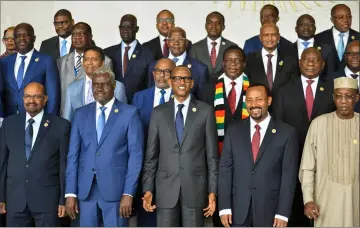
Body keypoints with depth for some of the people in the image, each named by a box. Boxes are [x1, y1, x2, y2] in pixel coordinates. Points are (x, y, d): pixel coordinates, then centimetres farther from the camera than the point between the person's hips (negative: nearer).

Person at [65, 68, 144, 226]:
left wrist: (129, 193, -10)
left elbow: (136, 155, -4)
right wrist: (70, 193, 1)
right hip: (86, 190, 3)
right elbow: (73, 155, 7)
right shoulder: (81, 114, 10)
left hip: (116, 189, -3)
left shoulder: (130, 113, 0)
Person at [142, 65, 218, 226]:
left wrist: (212, 191, -3)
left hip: (195, 186, -1)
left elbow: (212, 155, 1)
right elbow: (151, 155, 7)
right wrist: (148, 189, 0)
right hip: (165, 186, 1)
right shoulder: (158, 112, 6)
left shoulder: (206, 111, 1)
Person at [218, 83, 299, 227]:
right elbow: (225, 169, 1)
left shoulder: (286, 133, -3)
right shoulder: (233, 131, 3)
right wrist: (225, 207, -5)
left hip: (270, 209, -2)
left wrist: (283, 213, -9)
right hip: (238, 209, 2)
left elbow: (289, 174, -5)